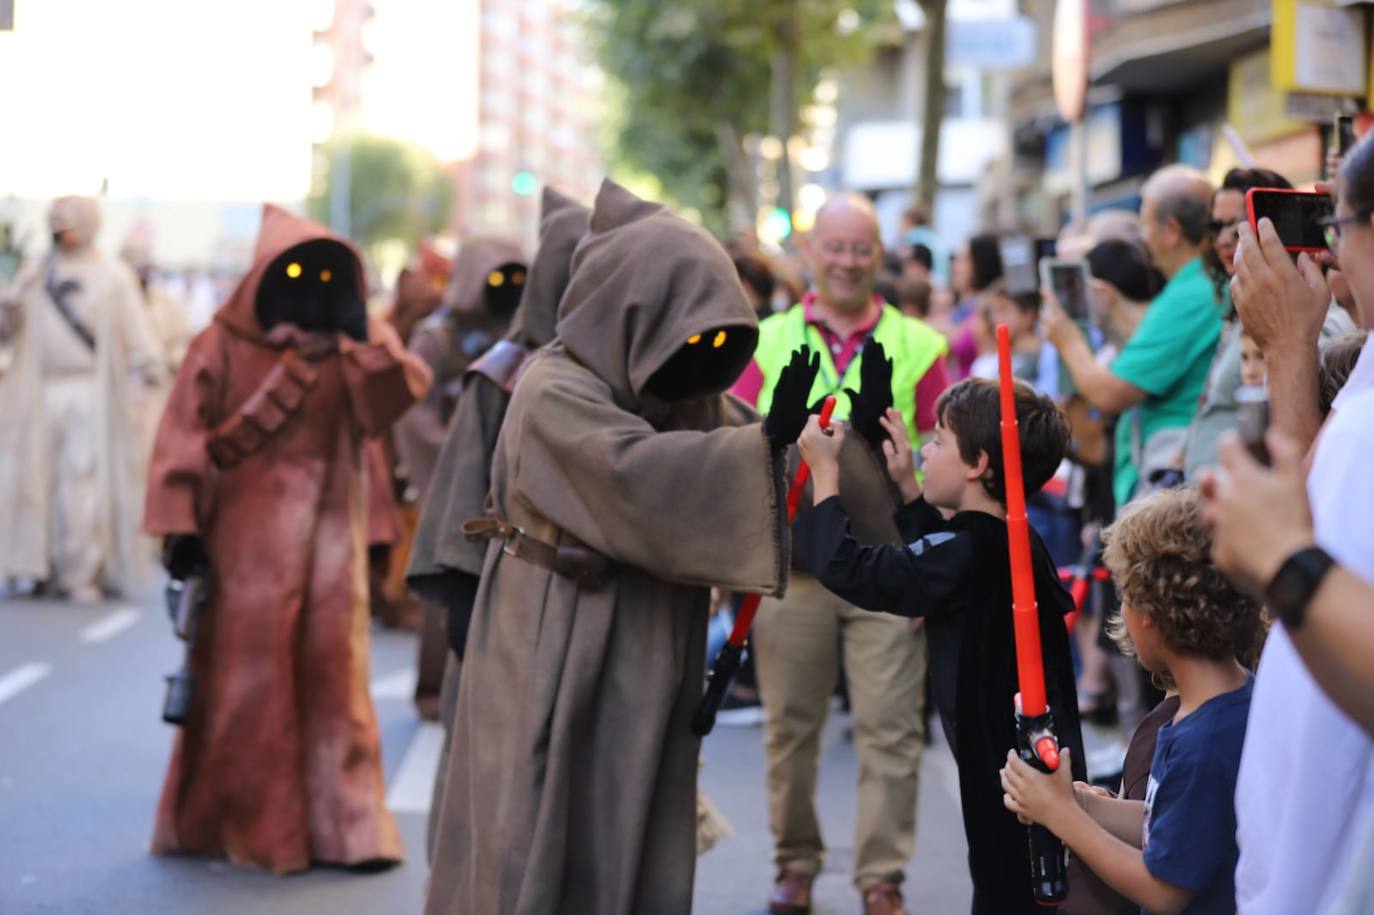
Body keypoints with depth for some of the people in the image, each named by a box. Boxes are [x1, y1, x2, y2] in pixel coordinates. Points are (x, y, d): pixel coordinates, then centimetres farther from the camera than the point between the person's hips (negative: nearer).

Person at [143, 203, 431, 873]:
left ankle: (343, 824, 8)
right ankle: (231, 822, 17)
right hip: (246, 544, -2)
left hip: (329, 543, 3)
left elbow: (405, 388, -9)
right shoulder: (223, 348, -2)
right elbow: (183, 441, -5)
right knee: (242, 684, 5)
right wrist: (180, 528, -11)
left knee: (333, 679, 1)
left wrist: (361, 339, -20)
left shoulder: (351, 350, 7)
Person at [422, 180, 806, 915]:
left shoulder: (685, 392, 9)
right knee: (546, 841, -1)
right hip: (559, 661, -7)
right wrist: (766, 439, -36)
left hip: (647, 663, 7)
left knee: (637, 850, 10)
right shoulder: (555, 391, -16)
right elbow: (639, 477, -30)